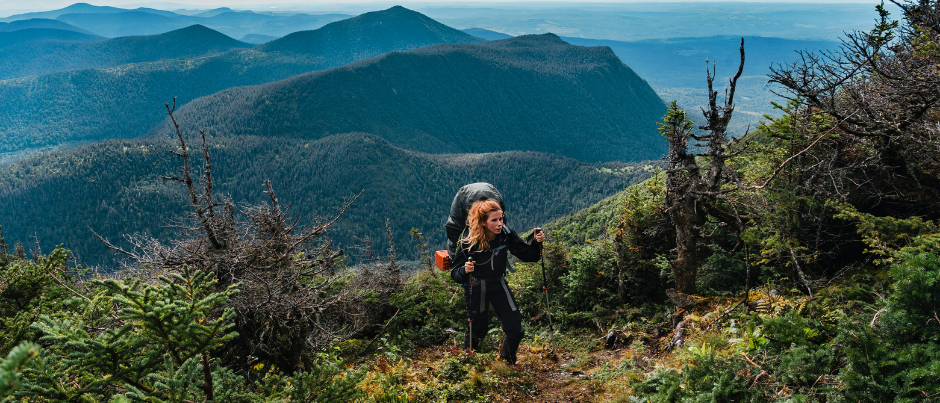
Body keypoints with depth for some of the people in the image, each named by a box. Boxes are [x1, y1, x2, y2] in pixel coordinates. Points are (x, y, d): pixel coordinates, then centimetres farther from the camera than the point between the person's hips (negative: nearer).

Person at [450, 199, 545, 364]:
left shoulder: (506, 235, -17)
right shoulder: (468, 243, -25)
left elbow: (527, 255, -7)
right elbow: (455, 273, -20)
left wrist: (537, 243, -26)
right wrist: (465, 270, -42)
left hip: (498, 284, 3)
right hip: (476, 288, -3)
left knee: (515, 329, 1)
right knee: (477, 331, 5)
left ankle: (507, 363, 30)